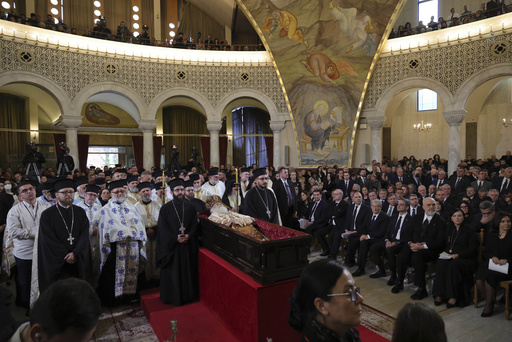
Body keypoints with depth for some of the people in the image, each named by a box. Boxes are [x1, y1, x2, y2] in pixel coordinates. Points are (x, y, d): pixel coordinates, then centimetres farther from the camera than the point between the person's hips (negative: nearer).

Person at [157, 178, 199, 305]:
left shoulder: (190, 207, 6)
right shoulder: (165, 208, -2)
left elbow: (195, 225, 4)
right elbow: (162, 228, -6)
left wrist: (188, 236, -13)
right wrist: (175, 238, -16)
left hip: (188, 245, 3)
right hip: (171, 245, -2)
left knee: (188, 270, 9)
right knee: (172, 273, 4)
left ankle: (189, 295, 24)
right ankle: (173, 298, 19)